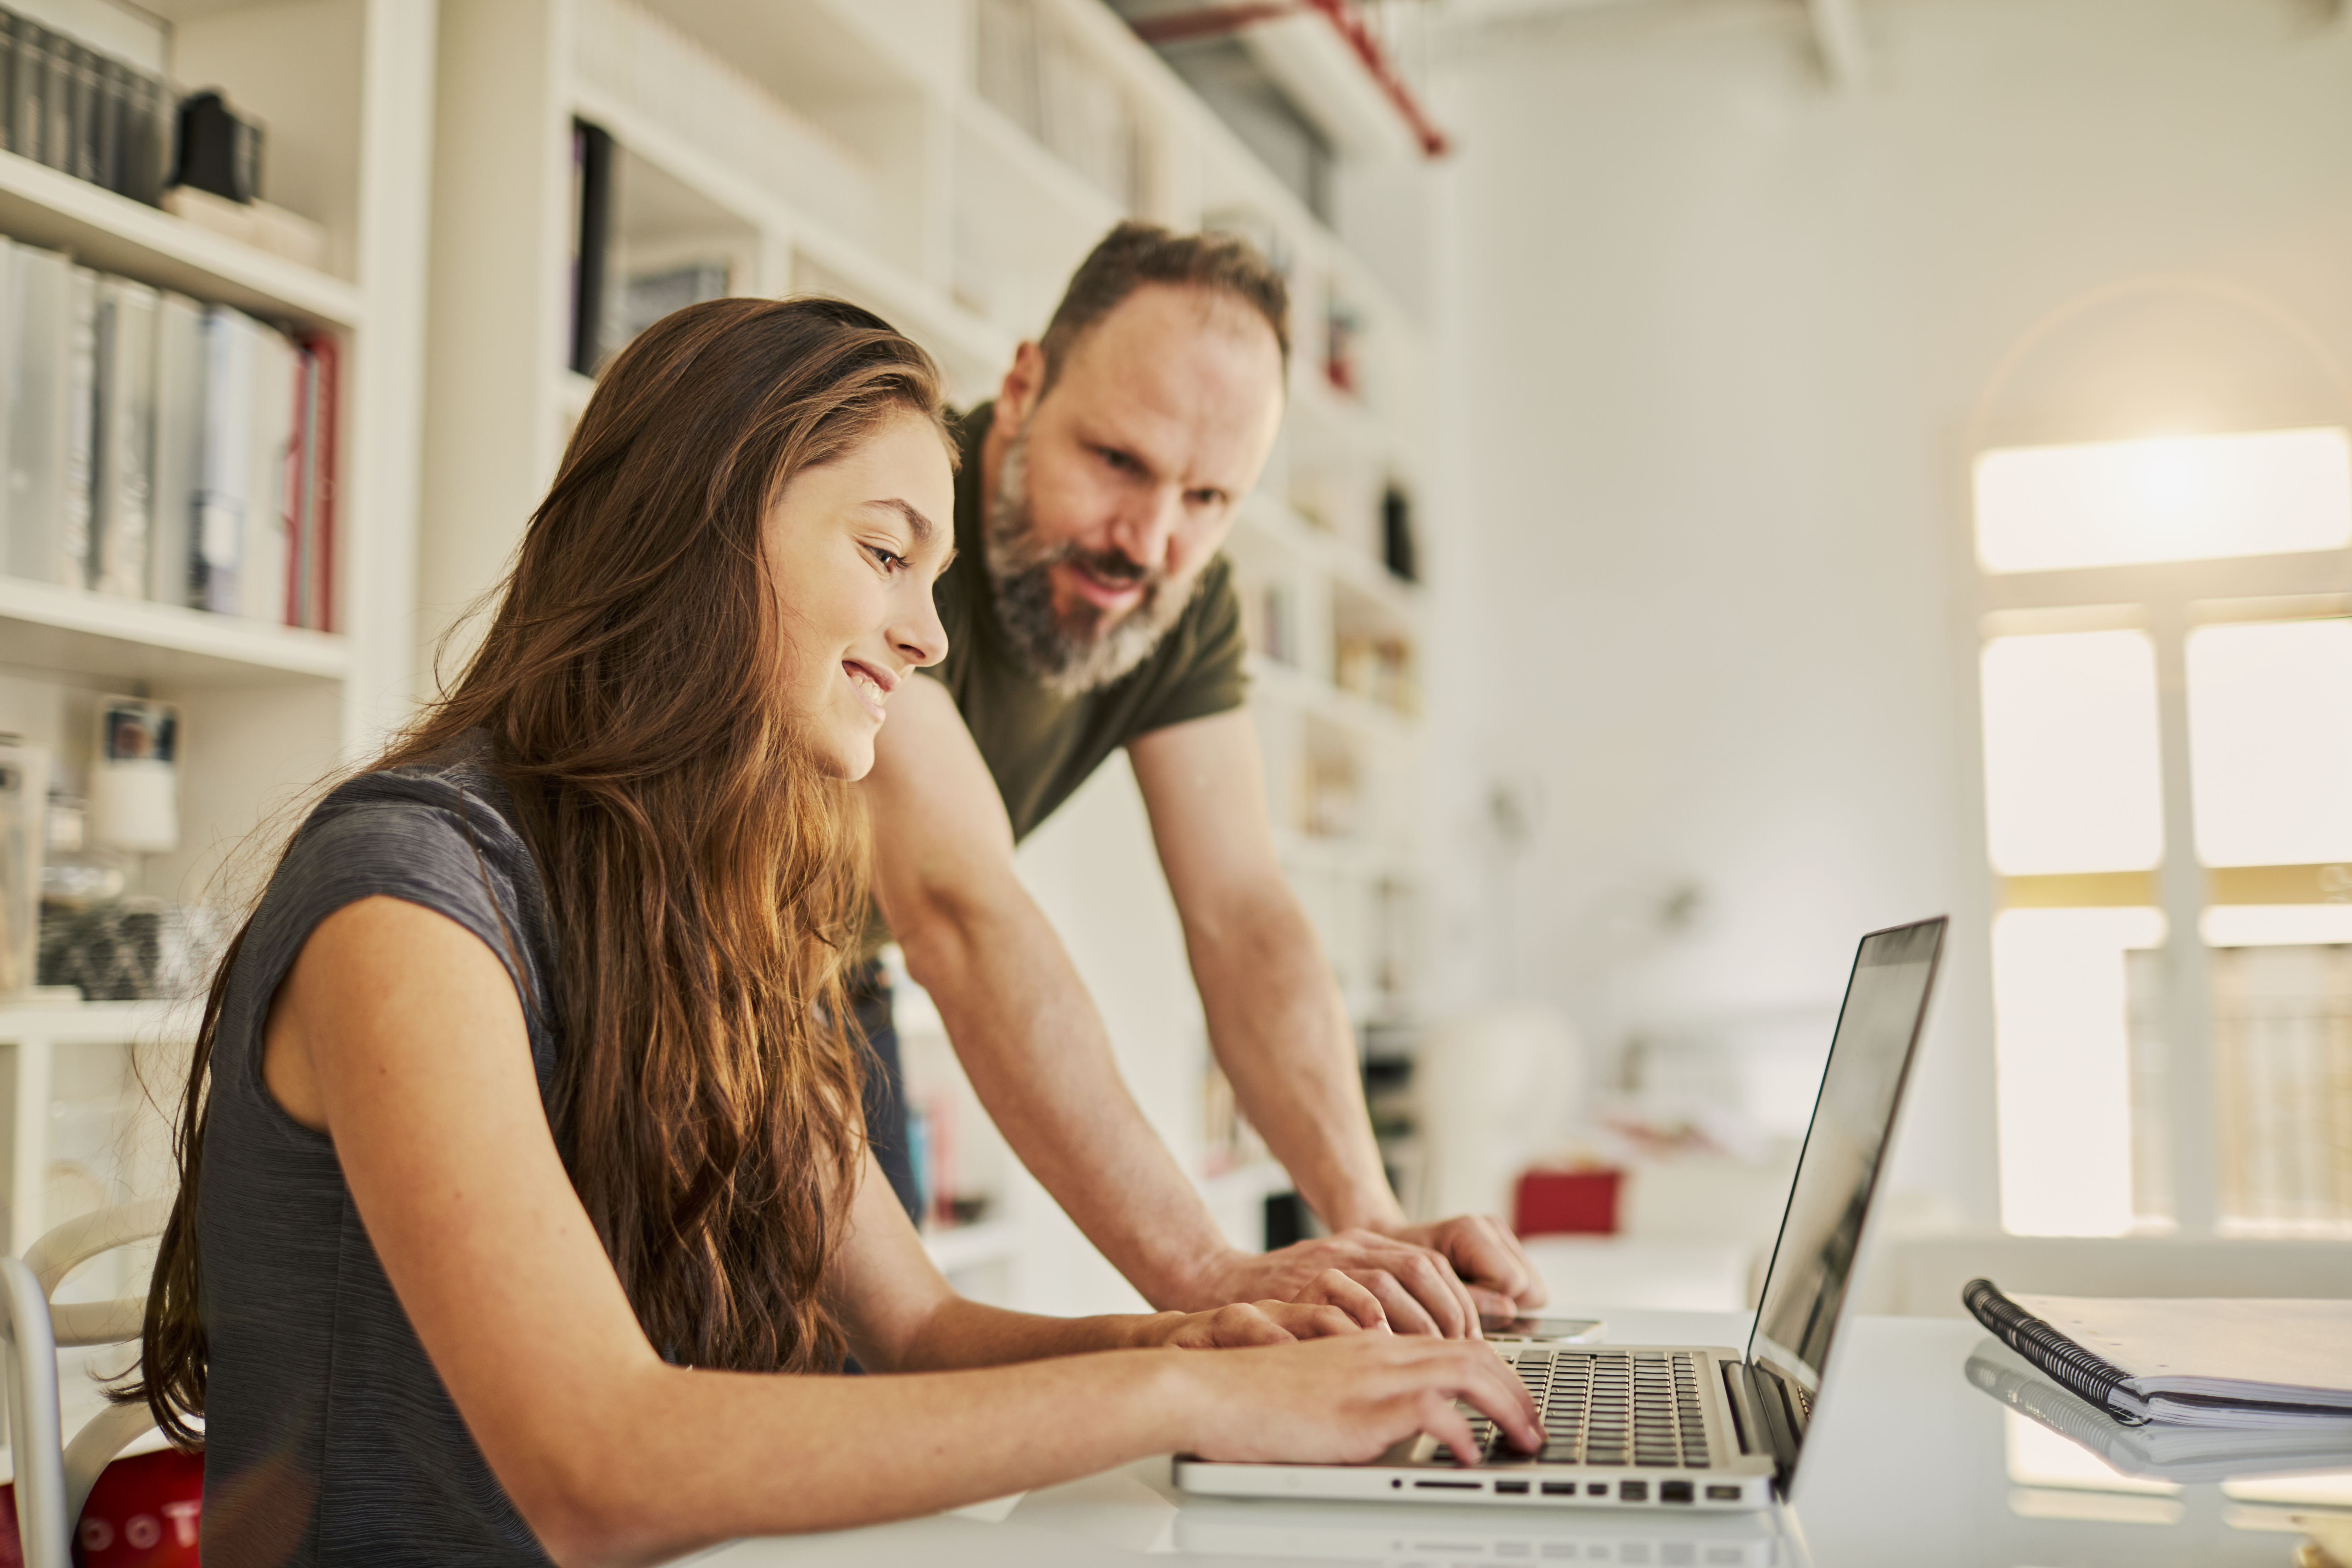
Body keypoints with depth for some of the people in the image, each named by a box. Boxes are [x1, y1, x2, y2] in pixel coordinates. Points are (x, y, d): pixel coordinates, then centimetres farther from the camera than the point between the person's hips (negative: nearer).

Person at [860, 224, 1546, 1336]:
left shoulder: (1182, 604, -11)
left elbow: (1240, 911, -16)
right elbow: (958, 911, -44)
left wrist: (1369, 1221, -31)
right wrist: (1204, 1275, -50)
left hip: (829, 993, 6)